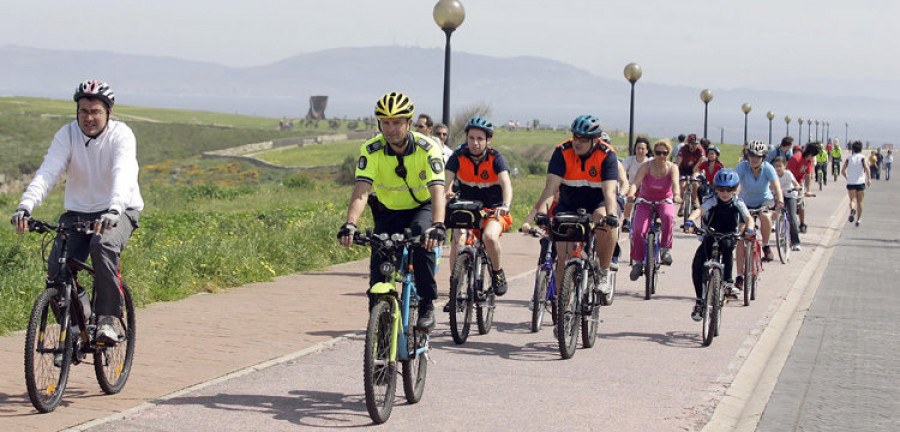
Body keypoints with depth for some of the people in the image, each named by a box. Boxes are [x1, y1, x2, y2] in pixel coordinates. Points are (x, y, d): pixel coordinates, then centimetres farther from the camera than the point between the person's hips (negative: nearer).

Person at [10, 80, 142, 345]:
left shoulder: (121, 135, -14)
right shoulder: (68, 134, -5)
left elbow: (124, 175, -31)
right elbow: (48, 171, -18)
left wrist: (114, 210, -50)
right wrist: (25, 206, -36)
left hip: (119, 212, -3)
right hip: (78, 212, 3)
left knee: (103, 246, -36)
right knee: (57, 268, -17)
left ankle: (107, 318, -27)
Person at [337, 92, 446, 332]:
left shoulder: (428, 148, -25)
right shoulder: (371, 150, -20)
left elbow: (437, 191, -35)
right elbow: (361, 191, -30)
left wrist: (438, 226, -53)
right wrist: (350, 224, -48)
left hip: (422, 208, -2)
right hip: (388, 211, 2)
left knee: (422, 235, -34)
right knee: (378, 267, -14)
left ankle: (427, 306, -22)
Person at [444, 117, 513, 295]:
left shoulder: (495, 158, -15)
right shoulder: (459, 156, -9)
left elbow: (506, 184, -30)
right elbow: (445, 181, -20)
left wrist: (505, 205, -50)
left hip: (493, 210, -2)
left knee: (489, 237, -32)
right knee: (457, 242, -25)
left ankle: (497, 271, -3)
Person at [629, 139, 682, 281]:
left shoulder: (672, 168, -9)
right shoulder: (646, 166, -12)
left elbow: (675, 183, -27)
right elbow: (636, 182, -25)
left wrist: (676, 195, -49)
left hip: (665, 201, 0)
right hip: (645, 201, 0)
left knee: (668, 216, -36)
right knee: (638, 231, -19)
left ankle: (665, 248, -20)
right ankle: (637, 261, 3)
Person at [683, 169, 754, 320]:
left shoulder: (738, 203, -8)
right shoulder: (712, 201, -11)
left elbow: (748, 218, -22)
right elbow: (699, 210, -30)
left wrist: (749, 228, -46)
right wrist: (691, 221, -52)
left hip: (728, 238, 0)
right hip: (709, 239, 0)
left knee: (727, 245, -37)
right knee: (697, 264, -21)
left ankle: (728, 279, -21)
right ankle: (700, 300, -9)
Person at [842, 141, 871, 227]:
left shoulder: (848, 159, 5)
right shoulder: (862, 158, 0)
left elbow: (842, 171, 3)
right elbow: (867, 168, -16)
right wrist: (869, 179, -18)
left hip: (850, 183, 0)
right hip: (860, 182, 0)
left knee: (852, 200, -4)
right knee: (859, 202, 12)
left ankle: (852, 209, -37)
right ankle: (858, 219, 16)